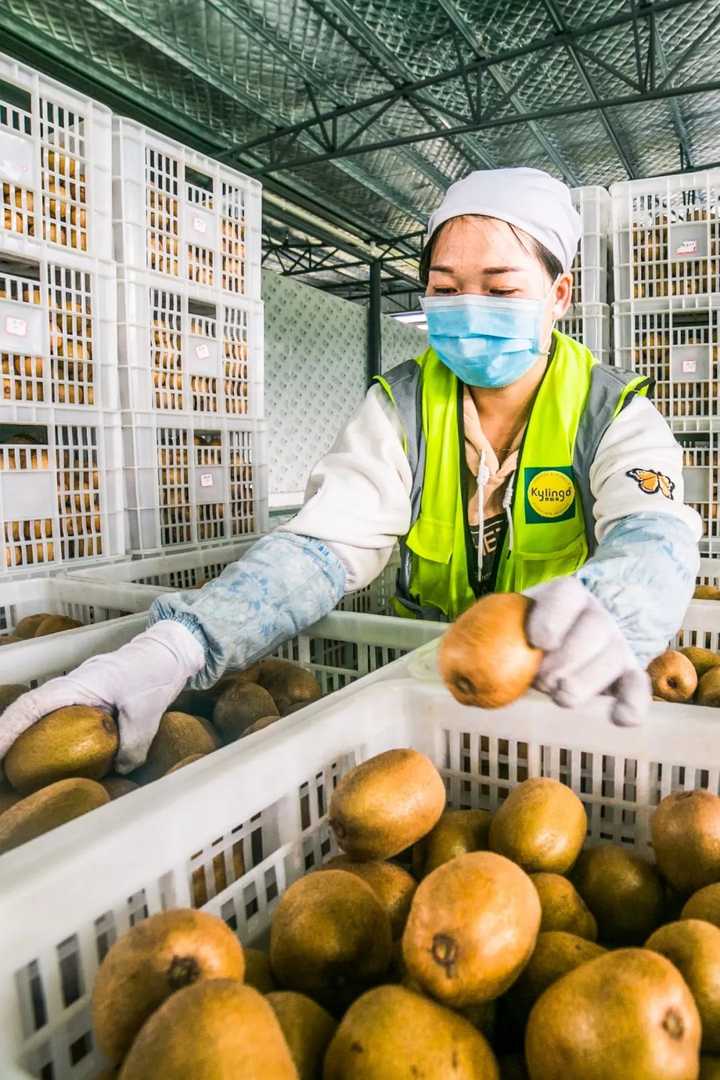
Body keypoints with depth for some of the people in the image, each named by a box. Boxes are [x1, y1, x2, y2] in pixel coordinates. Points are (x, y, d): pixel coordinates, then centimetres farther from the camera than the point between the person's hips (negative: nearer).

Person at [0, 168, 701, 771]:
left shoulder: (614, 414, -7)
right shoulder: (401, 405, -4)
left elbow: (654, 538, -26)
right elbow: (324, 544, -17)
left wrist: (601, 614, -52)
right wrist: (172, 647, -35)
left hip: (557, 685, -1)